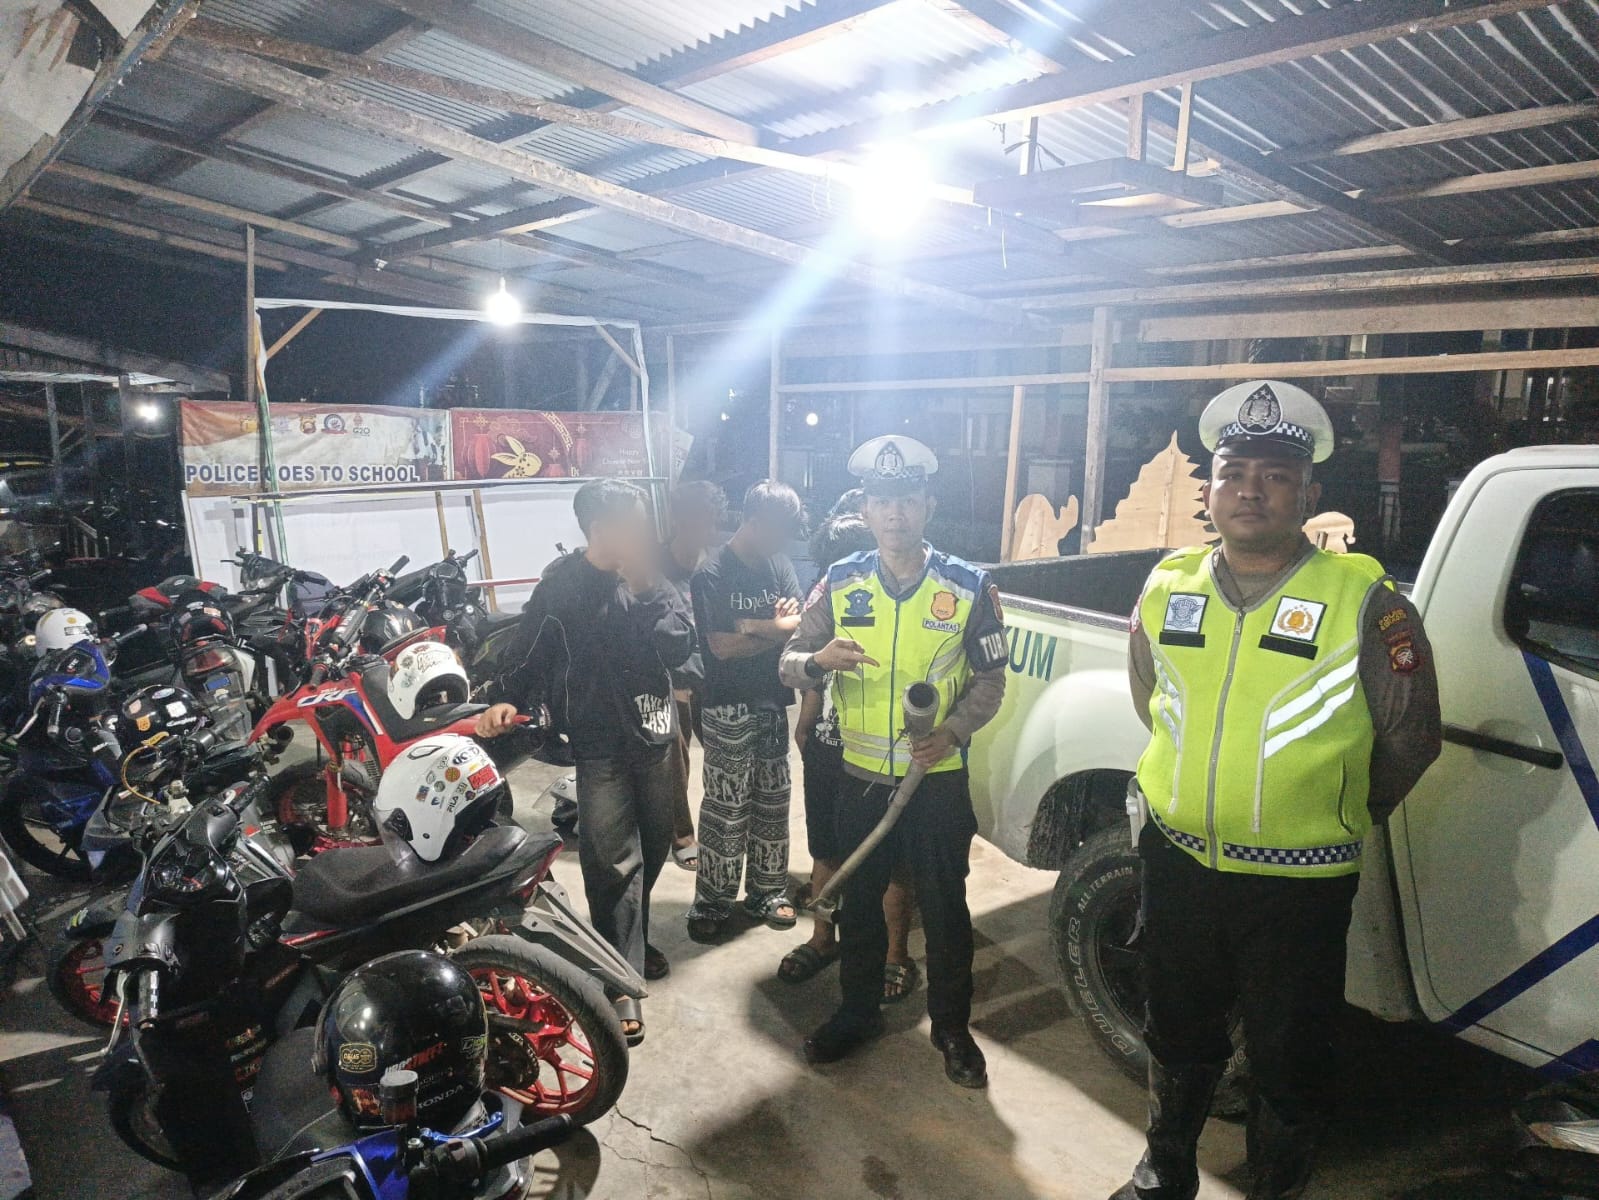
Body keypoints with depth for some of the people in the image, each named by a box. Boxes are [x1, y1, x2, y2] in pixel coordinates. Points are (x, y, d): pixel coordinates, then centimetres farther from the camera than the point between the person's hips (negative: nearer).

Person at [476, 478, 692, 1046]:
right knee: (613, 861, -8)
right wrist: (510, 700, -16)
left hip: (655, 728, 5)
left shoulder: (650, 579, 3)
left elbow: (678, 648, -7)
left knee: (654, 843, 17)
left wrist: (646, 591, -16)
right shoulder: (562, 584, -6)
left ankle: (634, 936, 40)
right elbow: (531, 652, -2)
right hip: (600, 741, -5)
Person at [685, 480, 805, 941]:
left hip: (773, 704, 6)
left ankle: (766, 891, 28)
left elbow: (797, 626, -3)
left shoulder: (779, 564, 6)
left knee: (772, 803, 14)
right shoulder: (712, 574, -12)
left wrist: (751, 626, -18)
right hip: (730, 709, -6)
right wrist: (776, 630, -10)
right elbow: (721, 645, -19)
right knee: (726, 810, 0)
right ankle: (711, 902, 15)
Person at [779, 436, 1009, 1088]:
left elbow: (989, 678, -1)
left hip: (939, 779, -2)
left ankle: (952, 1027, 32)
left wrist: (953, 731, -17)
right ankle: (858, 1012, 37)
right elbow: (790, 661, 0)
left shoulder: (969, 587, -5)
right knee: (858, 902, 16)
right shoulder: (841, 583, -1)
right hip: (861, 777, 2)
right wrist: (818, 659, -24)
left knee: (945, 909, 11)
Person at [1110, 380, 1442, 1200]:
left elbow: (1410, 743, -3)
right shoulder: (1167, 588, -1)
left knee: (1288, 1061, 15)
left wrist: (1332, 817, 5)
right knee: (1179, 1036, 23)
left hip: (1301, 884, -3)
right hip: (1178, 864, 4)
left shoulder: (1365, 603, -13)